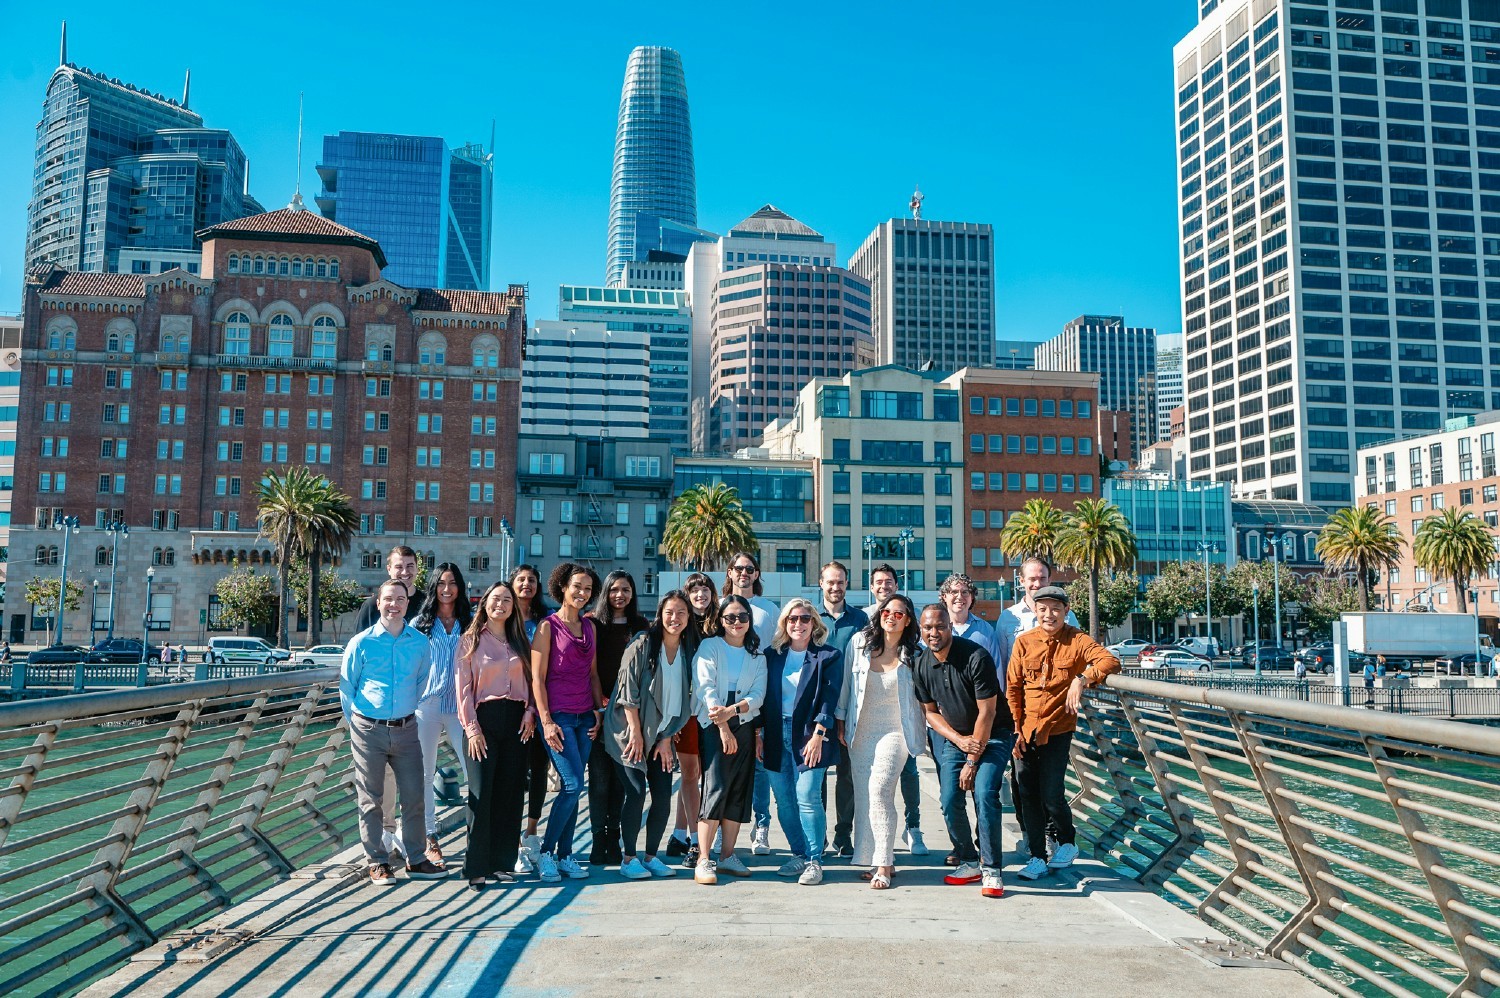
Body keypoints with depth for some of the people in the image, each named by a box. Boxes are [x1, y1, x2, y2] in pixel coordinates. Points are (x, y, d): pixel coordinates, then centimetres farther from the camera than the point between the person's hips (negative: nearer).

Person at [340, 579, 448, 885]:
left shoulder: (420, 642, 4)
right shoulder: (361, 643, -3)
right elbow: (346, 687, 6)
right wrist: (356, 723, 6)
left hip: (406, 730, 2)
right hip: (369, 732, -2)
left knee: (414, 797, 4)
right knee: (371, 800, 4)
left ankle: (416, 860, 16)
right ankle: (377, 862, 15)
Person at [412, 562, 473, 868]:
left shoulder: (470, 624, 8)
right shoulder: (420, 624, 6)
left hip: (460, 705, 0)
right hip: (426, 705, 0)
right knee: (425, 773, 6)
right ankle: (430, 838, 16)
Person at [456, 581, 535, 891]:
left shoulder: (520, 642, 15)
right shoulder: (471, 640, 3)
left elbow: (530, 680, 14)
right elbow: (463, 686, -2)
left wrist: (529, 713, -1)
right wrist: (471, 727, -9)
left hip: (516, 721, 4)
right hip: (484, 718, -4)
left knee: (510, 793, 4)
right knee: (481, 794, -6)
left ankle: (502, 863, 13)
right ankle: (476, 868, 1)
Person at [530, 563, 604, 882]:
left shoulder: (589, 626, 13)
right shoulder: (548, 626, -5)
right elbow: (537, 678, -8)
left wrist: (599, 710, 8)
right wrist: (546, 721, -13)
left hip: (585, 716, 6)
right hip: (557, 715, -6)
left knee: (572, 788, 7)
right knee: (573, 784, -12)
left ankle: (564, 855, 16)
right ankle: (546, 853, 2)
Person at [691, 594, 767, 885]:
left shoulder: (757, 655, 12)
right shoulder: (709, 647, 2)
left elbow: (758, 695, 2)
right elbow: (706, 688, -8)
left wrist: (731, 711, -16)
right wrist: (723, 728, -15)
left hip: (744, 727, 4)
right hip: (713, 726, -4)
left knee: (739, 790, 4)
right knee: (716, 788, -14)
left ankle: (727, 855, 13)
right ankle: (703, 861, -12)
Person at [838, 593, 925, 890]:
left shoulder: (913, 654, -1)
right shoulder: (859, 642, 2)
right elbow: (846, 684, 8)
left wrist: (924, 731, 2)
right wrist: (841, 723, 8)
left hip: (895, 730, -3)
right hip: (861, 731, 3)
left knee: (879, 791, -17)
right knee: (863, 796, 2)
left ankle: (883, 865, -12)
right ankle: (882, 860, 14)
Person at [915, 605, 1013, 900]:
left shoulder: (976, 656, -22)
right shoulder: (922, 665, -6)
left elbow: (987, 712, -18)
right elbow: (930, 712, 5)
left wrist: (972, 760, -15)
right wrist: (960, 740, -11)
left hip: (992, 735, -5)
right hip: (954, 737, 5)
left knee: (984, 794, -21)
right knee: (950, 802, -6)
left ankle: (991, 870, -10)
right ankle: (970, 863, 14)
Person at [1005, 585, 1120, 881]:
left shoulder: (1077, 640, -6)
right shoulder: (1024, 642, 0)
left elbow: (1110, 661, -20)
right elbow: (1013, 687, 3)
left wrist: (1081, 679, -34)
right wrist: (1017, 729, -1)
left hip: (1058, 728, -2)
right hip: (1025, 730, 3)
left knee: (1051, 795, -4)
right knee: (1028, 794, 6)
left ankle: (1067, 843, 25)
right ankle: (1038, 857, 20)